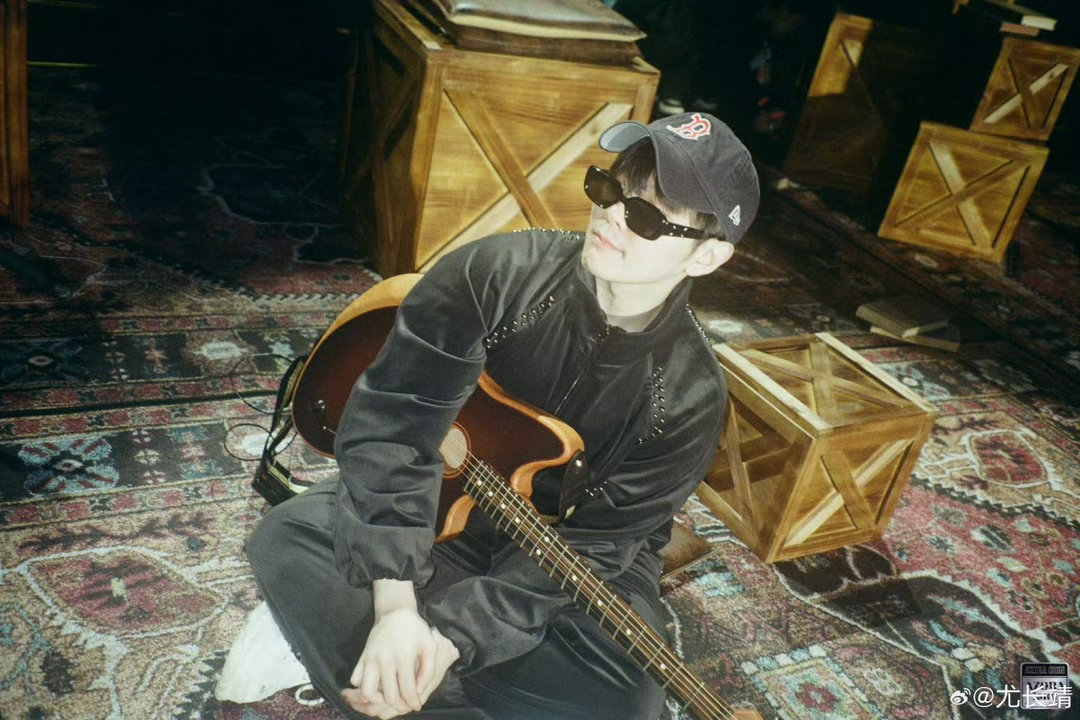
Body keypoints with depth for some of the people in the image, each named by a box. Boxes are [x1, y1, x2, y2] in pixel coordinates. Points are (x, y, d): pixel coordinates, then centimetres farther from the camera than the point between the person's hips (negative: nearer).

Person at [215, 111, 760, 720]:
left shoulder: (690, 399, -22)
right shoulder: (496, 273, -21)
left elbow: (586, 547, -21)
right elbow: (393, 422, -22)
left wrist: (447, 638, -31)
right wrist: (395, 600, -31)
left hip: (577, 545, 1)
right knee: (286, 536, -21)